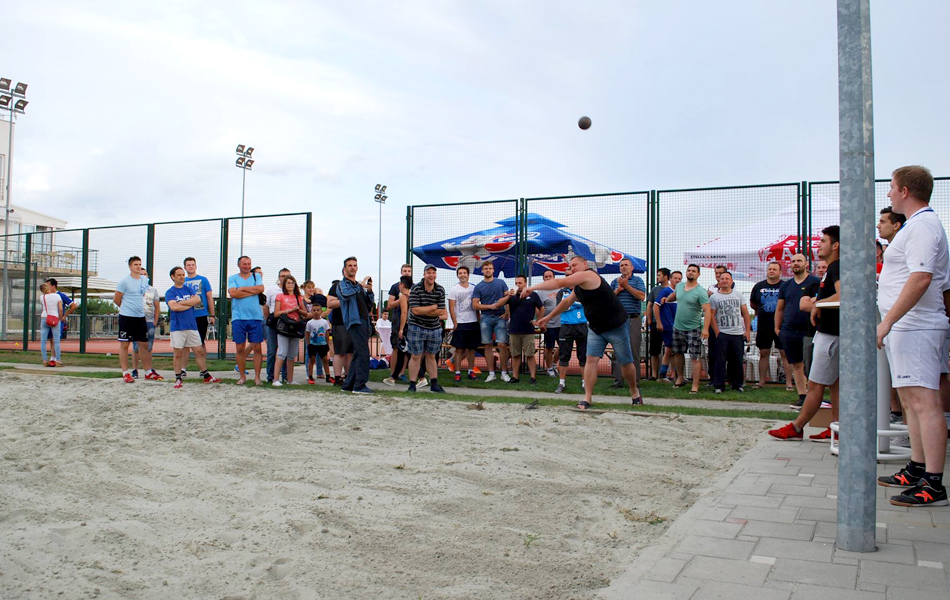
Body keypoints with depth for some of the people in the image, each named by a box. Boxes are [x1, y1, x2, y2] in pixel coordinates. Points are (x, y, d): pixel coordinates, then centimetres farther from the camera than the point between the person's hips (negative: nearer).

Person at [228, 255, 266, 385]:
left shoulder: (256, 276, 13)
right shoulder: (233, 278, 9)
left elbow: (261, 289, -7)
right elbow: (233, 293, -9)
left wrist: (242, 288, -5)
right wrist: (252, 291, -7)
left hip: (256, 317, 1)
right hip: (238, 317, 0)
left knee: (257, 348, -1)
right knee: (240, 348, 3)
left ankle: (257, 377, 4)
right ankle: (242, 376, 13)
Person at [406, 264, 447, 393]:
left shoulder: (440, 290, -2)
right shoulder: (416, 289, -11)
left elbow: (441, 312, -8)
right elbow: (415, 310, -19)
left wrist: (423, 311, -14)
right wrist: (434, 307, -11)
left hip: (435, 328, 3)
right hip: (417, 328, -3)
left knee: (431, 357, 13)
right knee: (416, 357, 1)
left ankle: (434, 384, 21)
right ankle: (412, 385, 8)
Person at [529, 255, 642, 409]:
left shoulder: (587, 275, -21)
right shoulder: (578, 286, 8)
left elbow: (559, 283, -27)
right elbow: (567, 302, 22)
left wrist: (533, 288, -27)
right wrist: (548, 317, 24)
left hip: (616, 326, -8)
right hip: (596, 328, 8)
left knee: (626, 363, 5)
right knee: (591, 359, -8)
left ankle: (634, 392, 29)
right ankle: (587, 399, -11)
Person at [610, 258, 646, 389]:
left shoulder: (637, 280, 7)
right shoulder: (615, 282, 15)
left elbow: (642, 296, -9)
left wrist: (626, 286, -11)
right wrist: (619, 289, -5)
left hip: (633, 319, -3)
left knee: (634, 351, -2)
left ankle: (634, 381, 4)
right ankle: (618, 380, 6)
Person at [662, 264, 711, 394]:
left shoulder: (700, 292, -14)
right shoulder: (679, 285, 6)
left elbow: (707, 311, -21)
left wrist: (705, 328, -31)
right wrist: (667, 299, 10)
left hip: (693, 329, -6)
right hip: (677, 327, 6)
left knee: (695, 358, -5)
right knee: (677, 353, 18)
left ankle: (695, 386, -2)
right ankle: (680, 378, 36)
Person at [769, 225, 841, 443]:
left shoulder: (837, 267, -14)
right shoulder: (832, 269, 18)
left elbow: (842, 296, -31)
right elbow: (804, 301, 22)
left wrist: (817, 304, -17)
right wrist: (813, 303, 2)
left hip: (830, 335, -11)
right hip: (827, 332, 11)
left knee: (815, 384, -4)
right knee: (834, 382, 10)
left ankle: (796, 428, 0)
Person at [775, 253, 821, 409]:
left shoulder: (815, 282, -1)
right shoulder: (786, 285, 13)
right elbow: (779, 308, 16)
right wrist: (777, 328, 13)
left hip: (807, 331, -5)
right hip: (788, 331, 5)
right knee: (796, 365, 8)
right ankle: (802, 397, 15)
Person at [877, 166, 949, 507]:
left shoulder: (922, 226, -13)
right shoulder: (919, 224, 20)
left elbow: (921, 277, -26)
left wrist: (888, 320, -26)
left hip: (915, 328, -11)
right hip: (907, 327, 11)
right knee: (911, 401, 15)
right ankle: (917, 470, 24)